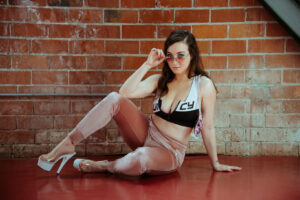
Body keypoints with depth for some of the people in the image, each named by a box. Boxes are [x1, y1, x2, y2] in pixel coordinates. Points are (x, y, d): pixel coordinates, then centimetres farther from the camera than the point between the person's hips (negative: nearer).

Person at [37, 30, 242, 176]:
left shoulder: (204, 85, -10)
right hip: (146, 133, 5)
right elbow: (125, 92, -10)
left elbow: (208, 127, -6)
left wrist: (216, 164, 0)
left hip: (170, 153, -4)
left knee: (140, 159, -43)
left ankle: (101, 166, -11)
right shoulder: (160, 80, 5)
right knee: (114, 99, -21)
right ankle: (67, 144, -17)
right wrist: (148, 65, -11)